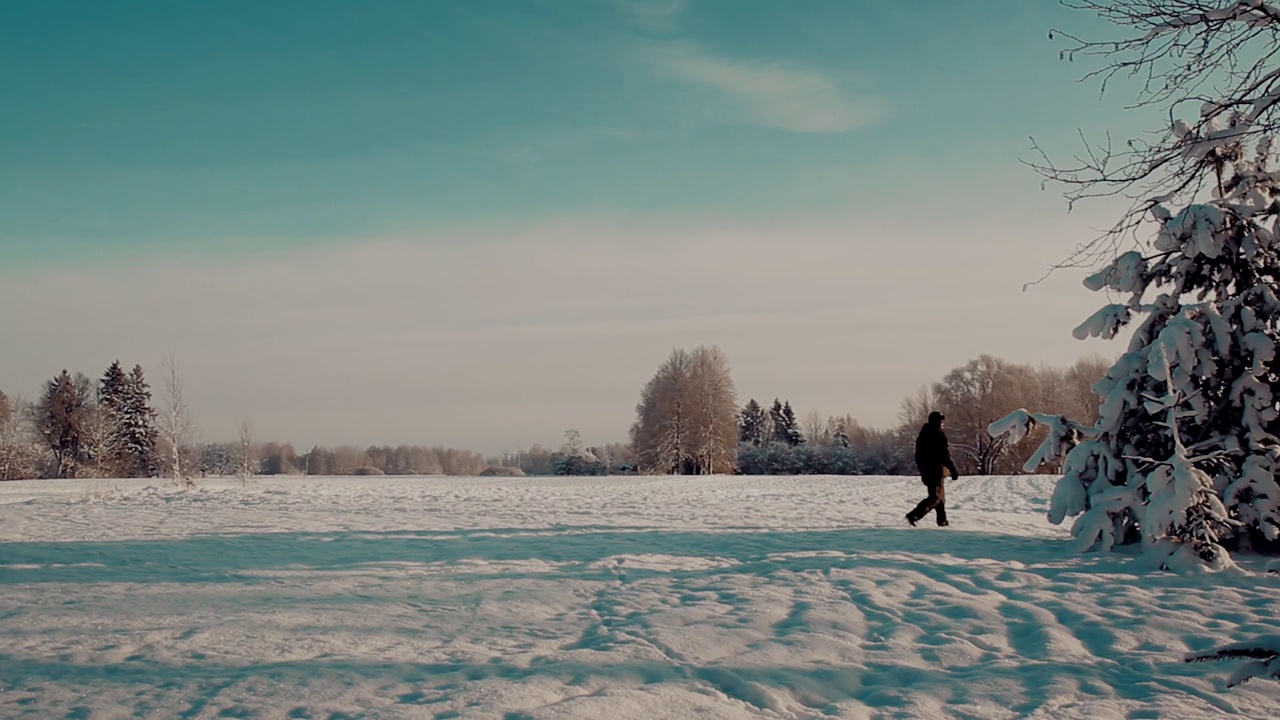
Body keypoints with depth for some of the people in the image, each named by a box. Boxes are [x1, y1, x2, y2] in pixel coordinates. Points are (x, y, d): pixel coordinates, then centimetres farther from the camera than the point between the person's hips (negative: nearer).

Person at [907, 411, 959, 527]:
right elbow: (945, 455, -17)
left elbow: (918, 455, 18)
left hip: (925, 469, 9)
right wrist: (953, 470, -12)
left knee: (940, 495, 19)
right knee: (935, 497, -9)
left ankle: (942, 520, 20)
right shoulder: (939, 435, -13)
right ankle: (913, 515, -22)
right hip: (935, 469, -9)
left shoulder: (922, 435, 13)